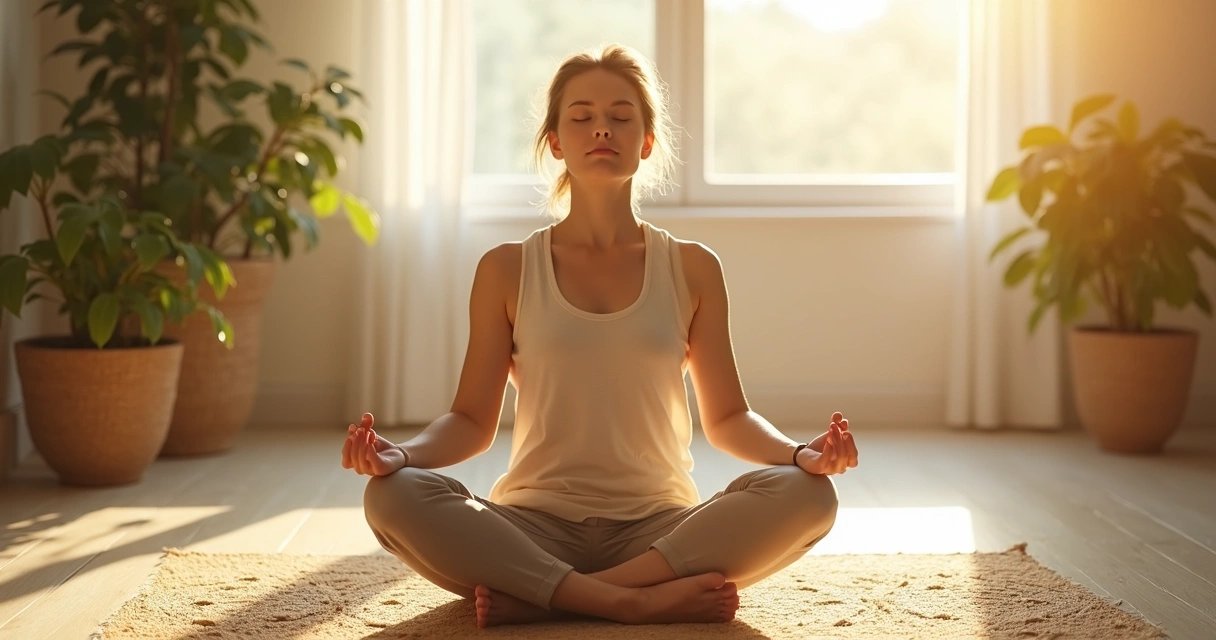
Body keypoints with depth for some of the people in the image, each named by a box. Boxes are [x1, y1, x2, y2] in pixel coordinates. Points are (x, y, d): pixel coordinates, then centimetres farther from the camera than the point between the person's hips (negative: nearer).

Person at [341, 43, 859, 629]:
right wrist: (402, 454, -16)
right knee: (393, 496, -28)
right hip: (535, 526, -1)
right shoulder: (506, 270, 5)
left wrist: (801, 453, -12)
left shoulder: (692, 269, 7)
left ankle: (537, 599, -24)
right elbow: (472, 420, 5)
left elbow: (726, 418, 9)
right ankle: (638, 601, -29)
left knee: (805, 494, -27)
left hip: (660, 528, 1)